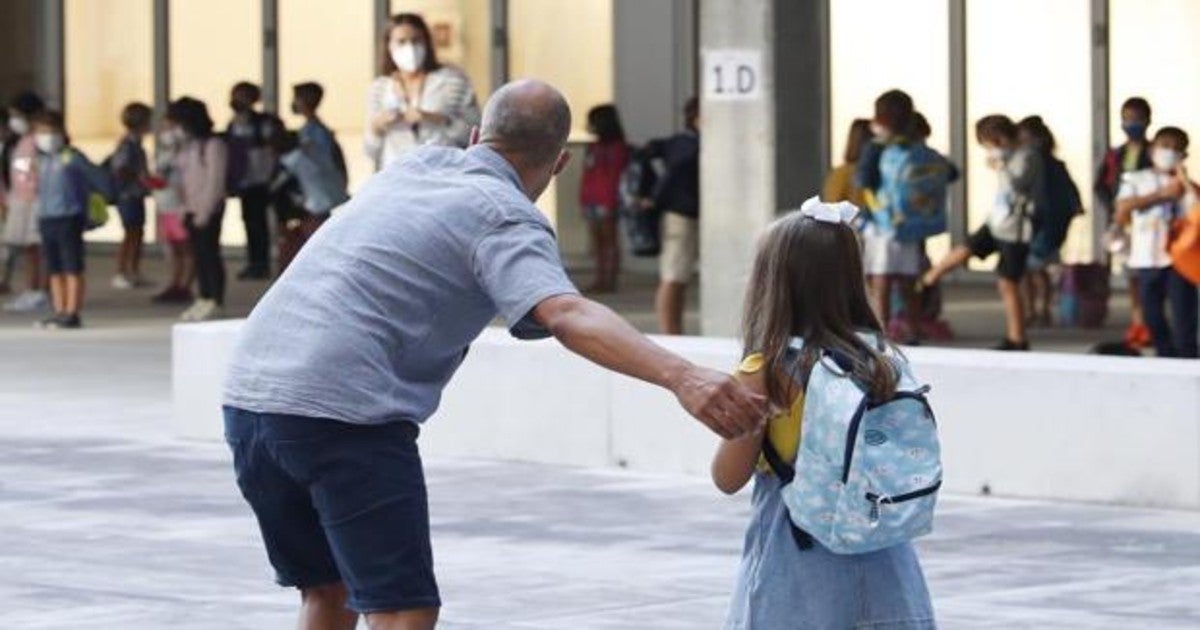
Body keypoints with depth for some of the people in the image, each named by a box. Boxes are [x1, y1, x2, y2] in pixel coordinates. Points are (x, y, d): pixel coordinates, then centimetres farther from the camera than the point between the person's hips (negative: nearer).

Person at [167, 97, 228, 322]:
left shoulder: (212, 146, -11)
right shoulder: (187, 147, 15)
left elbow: (215, 181, -15)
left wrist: (205, 210, -18)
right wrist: (184, 206, 10)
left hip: (209, 209, -8)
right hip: (191, 209, 8)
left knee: (210, 253, -6)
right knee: (199, 255, 9)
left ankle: (215, 302, -3)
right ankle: (204, 299, 13)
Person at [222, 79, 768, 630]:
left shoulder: (418, 164, 19)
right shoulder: (506, 218, -4)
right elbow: (568, 316, -25)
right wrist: (680, 377, -38)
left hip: (248, 389, 8)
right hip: (340, 412, -8)